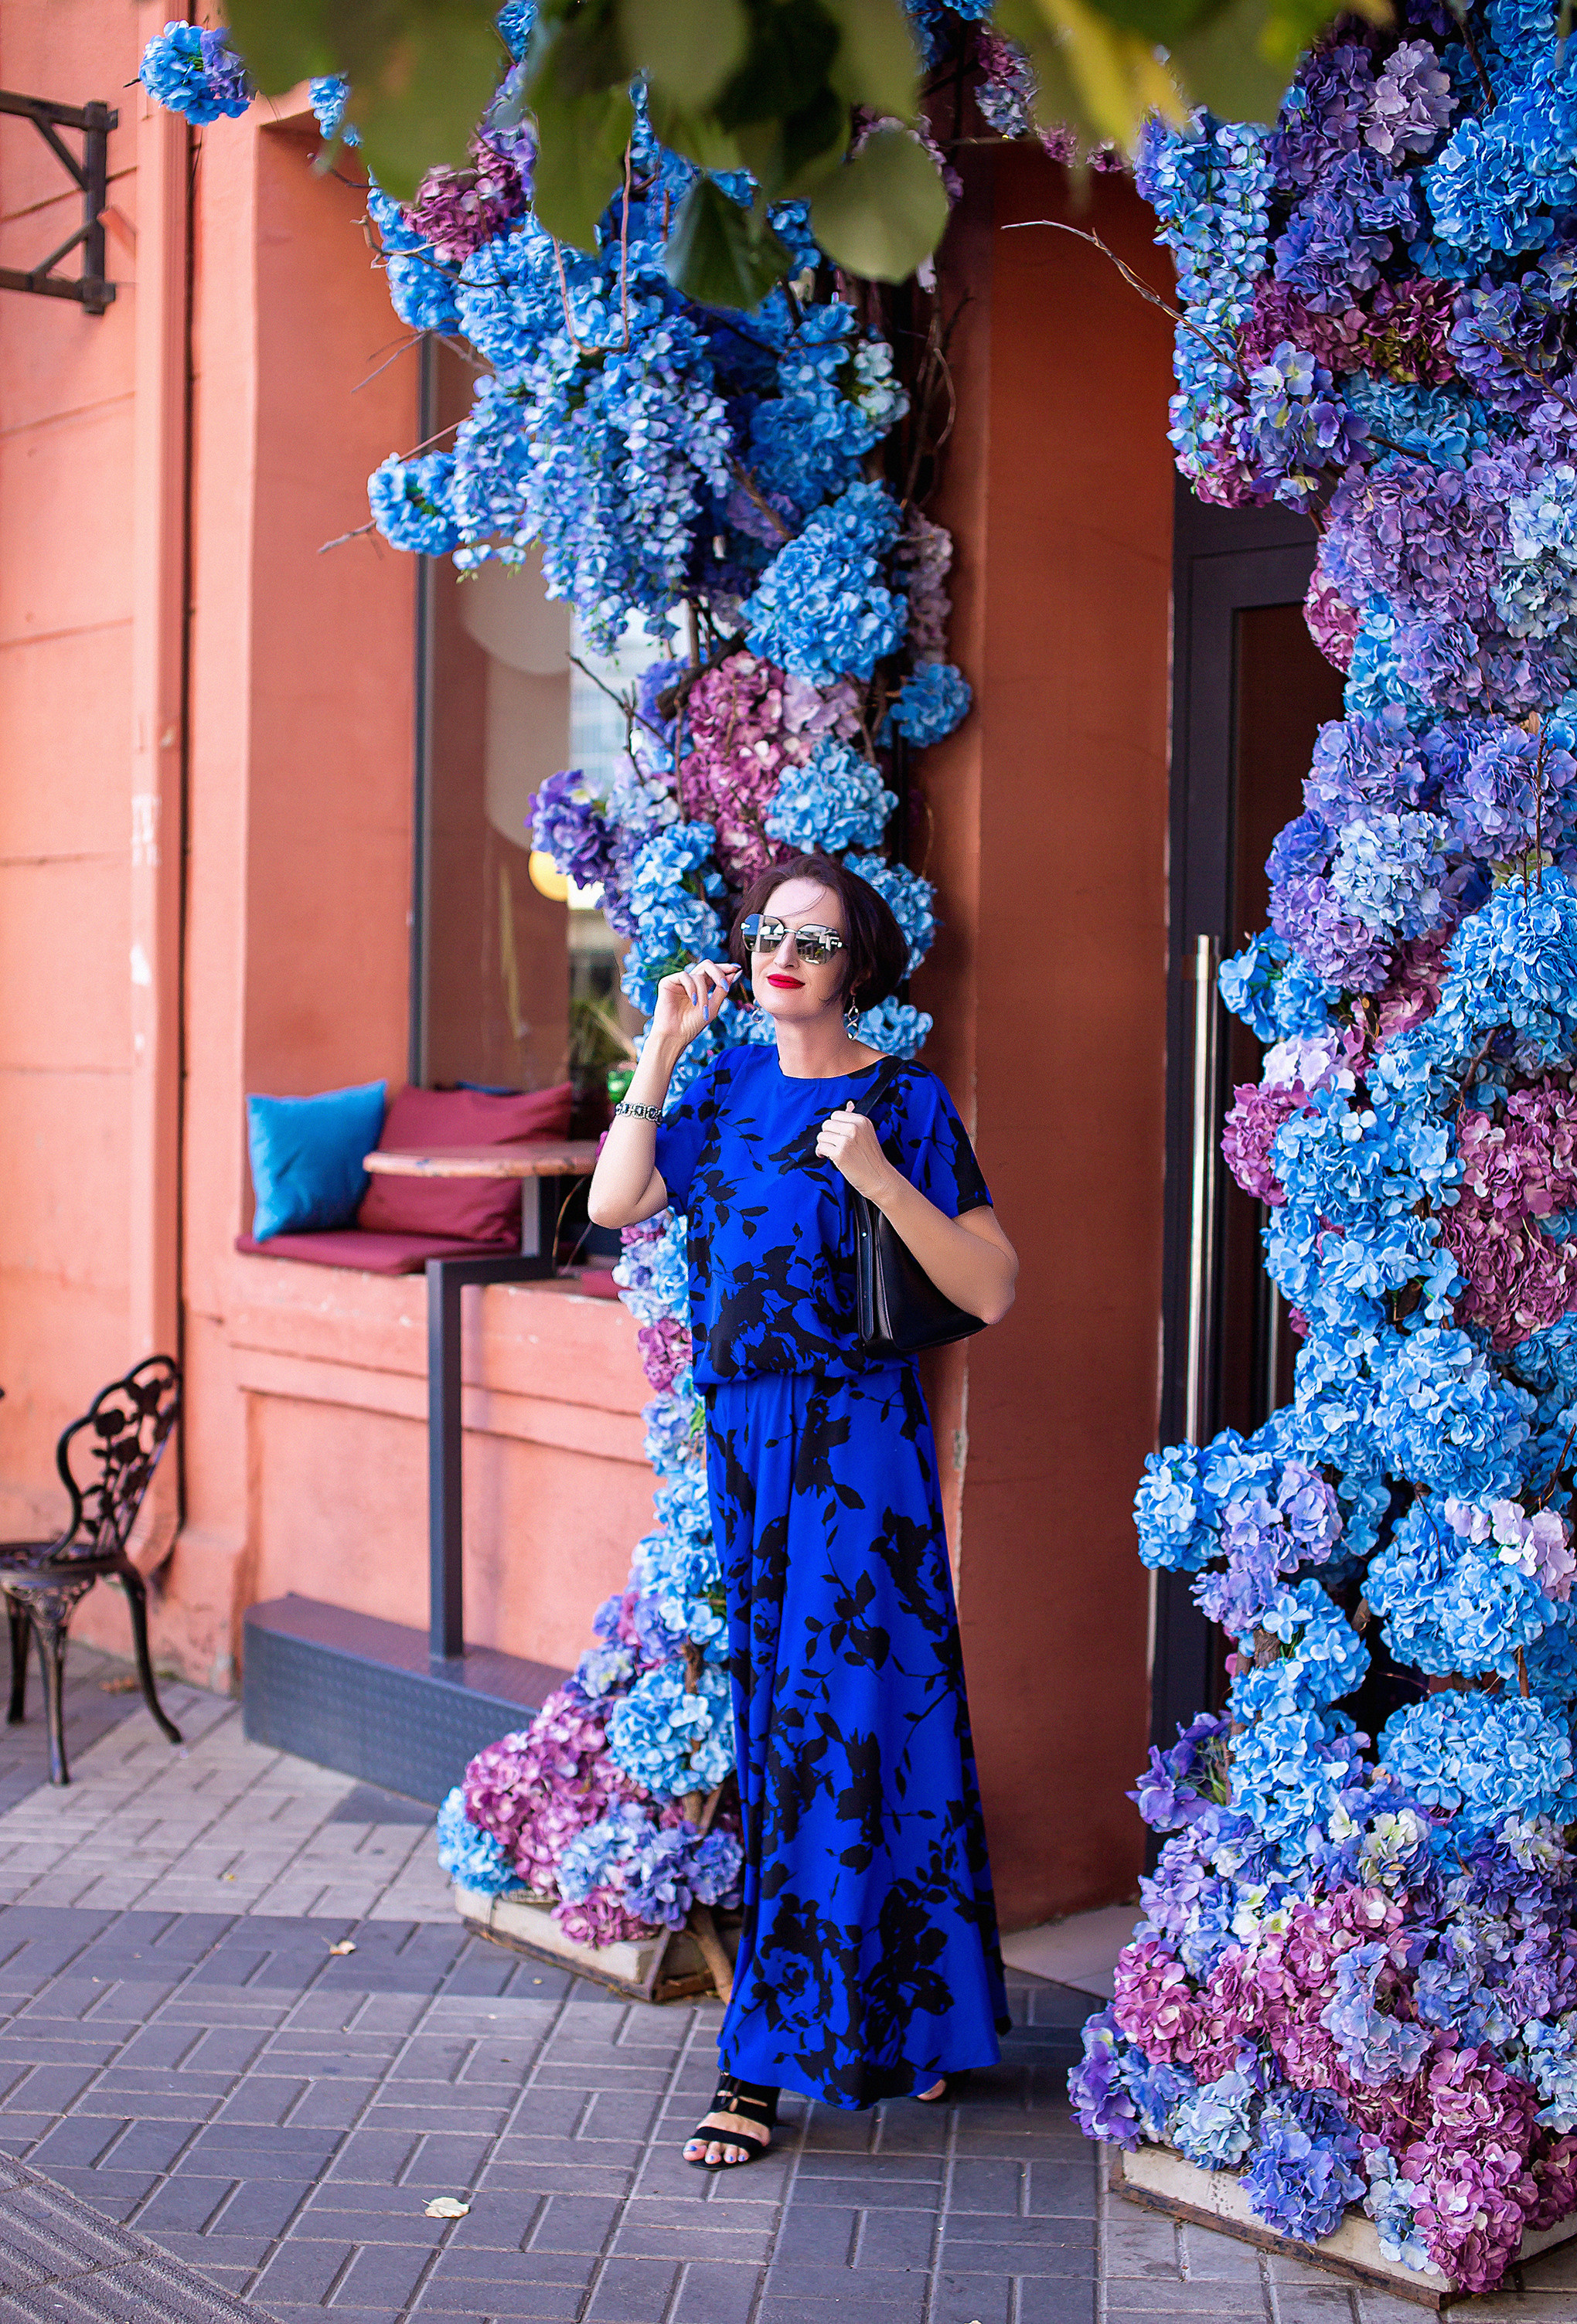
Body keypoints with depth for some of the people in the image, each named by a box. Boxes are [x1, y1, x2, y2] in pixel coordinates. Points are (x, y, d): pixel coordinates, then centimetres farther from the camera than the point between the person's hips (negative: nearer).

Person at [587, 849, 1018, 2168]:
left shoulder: (906, 1104, -7)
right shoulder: (730, 1088, 10)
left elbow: (992, 1291, -11)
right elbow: (616, 1204, 1)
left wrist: (881, 1178, -23)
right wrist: (663, 1051, -1)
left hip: (856, 1439, -6)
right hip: (745, 1431, 6)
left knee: (829, 1725, -5)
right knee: (777, 1722, 12)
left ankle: (770, 2057, 3)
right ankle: (899, 2020, 27)